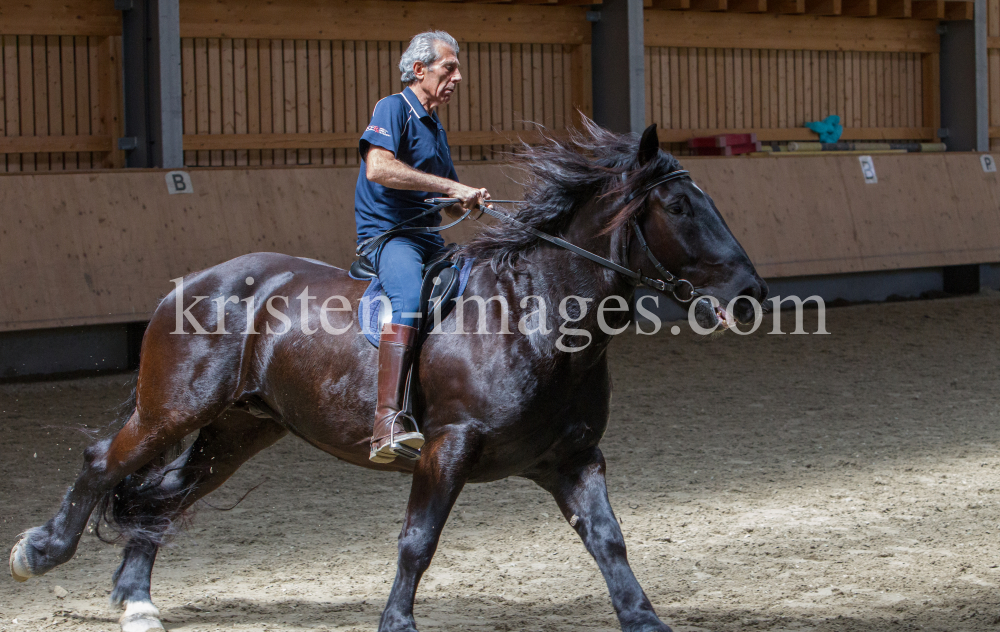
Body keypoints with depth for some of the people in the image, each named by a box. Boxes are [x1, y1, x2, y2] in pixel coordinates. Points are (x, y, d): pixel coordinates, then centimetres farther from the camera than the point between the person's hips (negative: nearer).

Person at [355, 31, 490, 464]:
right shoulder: (393, 109, -5)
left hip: (429, 240, 9)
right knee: (409, 298, -37)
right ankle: (388, 421, -50)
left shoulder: (435, 126, 23)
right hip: (386, 233, -9)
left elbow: (446, 199, 30)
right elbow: (378, 167, -23)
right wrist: (449, 187, -23)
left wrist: (470, 200, 6)